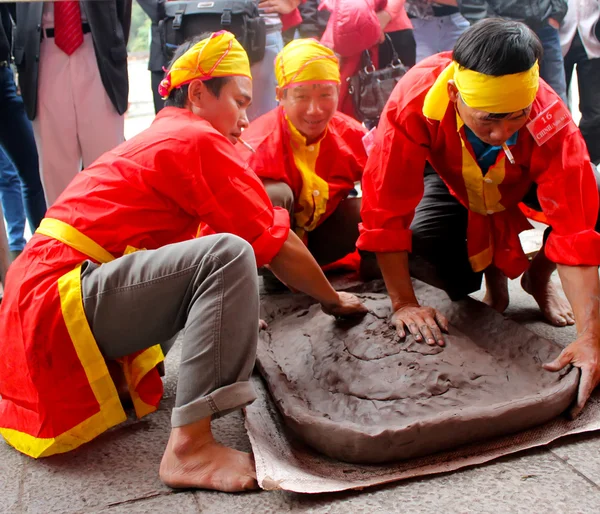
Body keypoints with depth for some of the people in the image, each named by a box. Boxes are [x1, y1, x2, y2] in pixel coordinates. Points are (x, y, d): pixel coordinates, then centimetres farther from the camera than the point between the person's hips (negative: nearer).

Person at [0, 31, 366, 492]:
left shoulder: (152, 141, 20)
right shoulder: (198, 140, -8)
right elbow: (276, 245, -7)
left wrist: (233, 314, 22)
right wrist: (332, 299, 8)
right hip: (59, 302, -10)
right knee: (229, 255, -24)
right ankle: (191, 446, -26)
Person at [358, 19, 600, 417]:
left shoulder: (552, 123, -37)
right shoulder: (416, 97, -39)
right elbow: (386, 209, -35)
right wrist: (404, 304, -33)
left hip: (523, 189, 0)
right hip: (452, 184, 0)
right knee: (419, 251, -28)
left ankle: (539, 278, 3)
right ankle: (493, 273, 7)